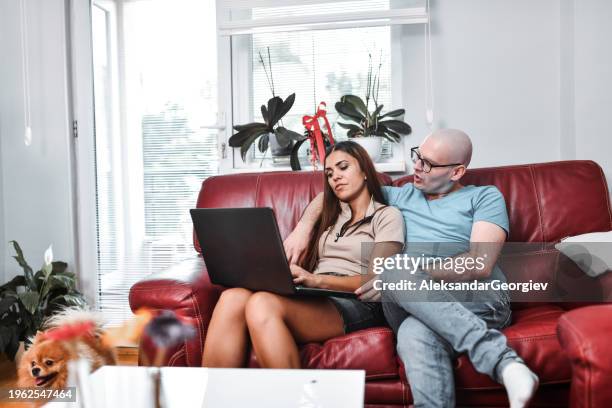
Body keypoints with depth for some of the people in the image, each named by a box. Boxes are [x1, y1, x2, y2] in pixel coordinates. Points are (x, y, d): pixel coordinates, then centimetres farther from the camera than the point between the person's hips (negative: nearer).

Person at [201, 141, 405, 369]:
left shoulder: (387, 216, 11)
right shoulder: (329, 216, 30)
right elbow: (305, 265, 18)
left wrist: (317, 280, -20)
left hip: (355, 304, -5)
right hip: (310, 297, 5)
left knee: (262, 305, -34)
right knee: (232, 298, -27)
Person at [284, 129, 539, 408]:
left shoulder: (485, 197, 14)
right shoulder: (401, 196, 27)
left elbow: (481, 265, -3)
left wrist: (411, 275, -15)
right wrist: (304, 226, 10)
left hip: (478, 300, -2)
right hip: (413, 308, 2)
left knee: (414, 334, -37)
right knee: (416, 335, -37)